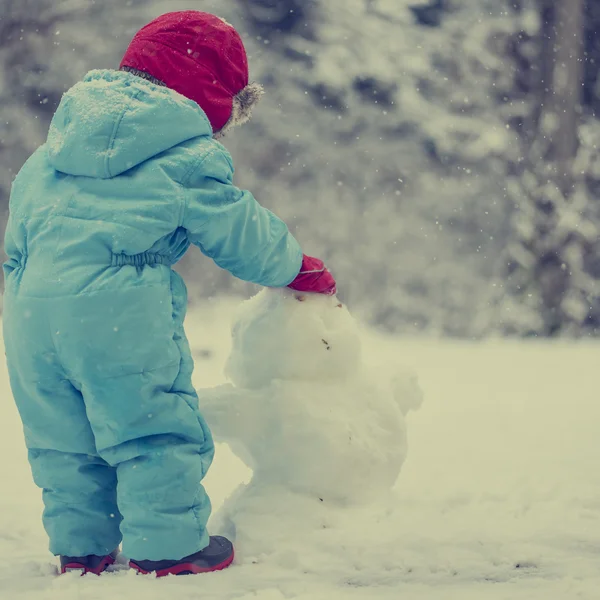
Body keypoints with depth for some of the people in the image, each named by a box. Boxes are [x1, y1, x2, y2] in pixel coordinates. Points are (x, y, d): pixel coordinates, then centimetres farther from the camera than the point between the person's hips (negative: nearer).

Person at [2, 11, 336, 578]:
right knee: (155, 428, 4)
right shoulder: (191, 155, 0)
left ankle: (79, 545, 22)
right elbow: (240, 233, 6)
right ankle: (167, 546, 6)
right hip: (121, 307, -7)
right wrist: (299, 269, 23)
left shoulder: (67, 130, 20)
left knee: (62, 436, 15)